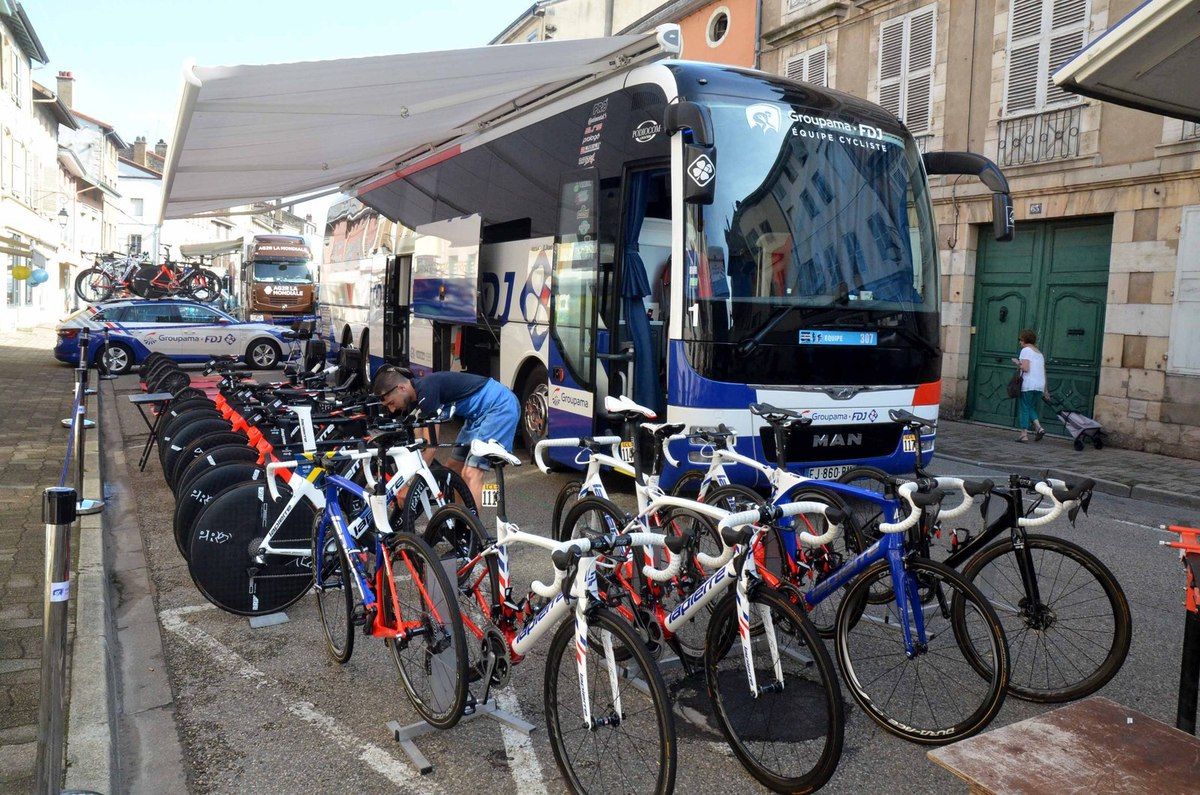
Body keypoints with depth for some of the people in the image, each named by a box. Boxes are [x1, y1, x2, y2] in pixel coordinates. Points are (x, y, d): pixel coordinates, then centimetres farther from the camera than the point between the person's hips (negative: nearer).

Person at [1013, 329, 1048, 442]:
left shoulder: (1026, 350, -3)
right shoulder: (1039, 353, 20)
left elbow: (1025, 368, -16)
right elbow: (1044, 373, 18)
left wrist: (1017, 363, 3)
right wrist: (1045, 390, 20)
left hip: (1028, 385, -7)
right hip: (1040, 386, 7)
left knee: (1024, 409, -1)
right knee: (1031, 408, 17)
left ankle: (1024, 434, -3)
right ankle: (1038, 427, -2)